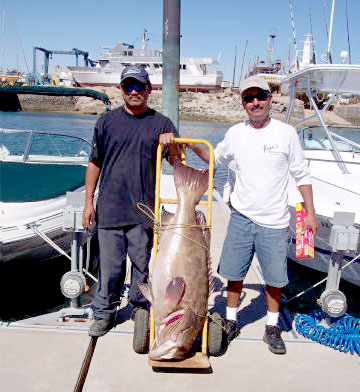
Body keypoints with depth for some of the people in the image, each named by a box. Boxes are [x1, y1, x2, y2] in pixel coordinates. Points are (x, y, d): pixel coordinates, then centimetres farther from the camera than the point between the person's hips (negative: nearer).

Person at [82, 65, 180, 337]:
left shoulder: (161, 124, 6)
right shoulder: (107, 121, 7)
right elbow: (95, 163, 11)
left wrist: (171, 144, -18)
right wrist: (89, 201, 8)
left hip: (145, 210, 0)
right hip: (110, 209, 0)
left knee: (144, 263, 9)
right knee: (110, 265, 7)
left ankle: (141, 308, 30)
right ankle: (104, 313, 25)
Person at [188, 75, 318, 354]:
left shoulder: (286, 133, -4)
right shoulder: (236, 133, 4)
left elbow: (302, 175, 2)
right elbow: (217, 159, 21)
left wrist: (310, 213, 1)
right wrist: (195, 146, 5)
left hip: (274, 221, -2)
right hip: (241, 216, 3)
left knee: (275, 278, 7)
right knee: (234, 273, 10)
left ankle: (272, 328, 27)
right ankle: (231, 322, 30)